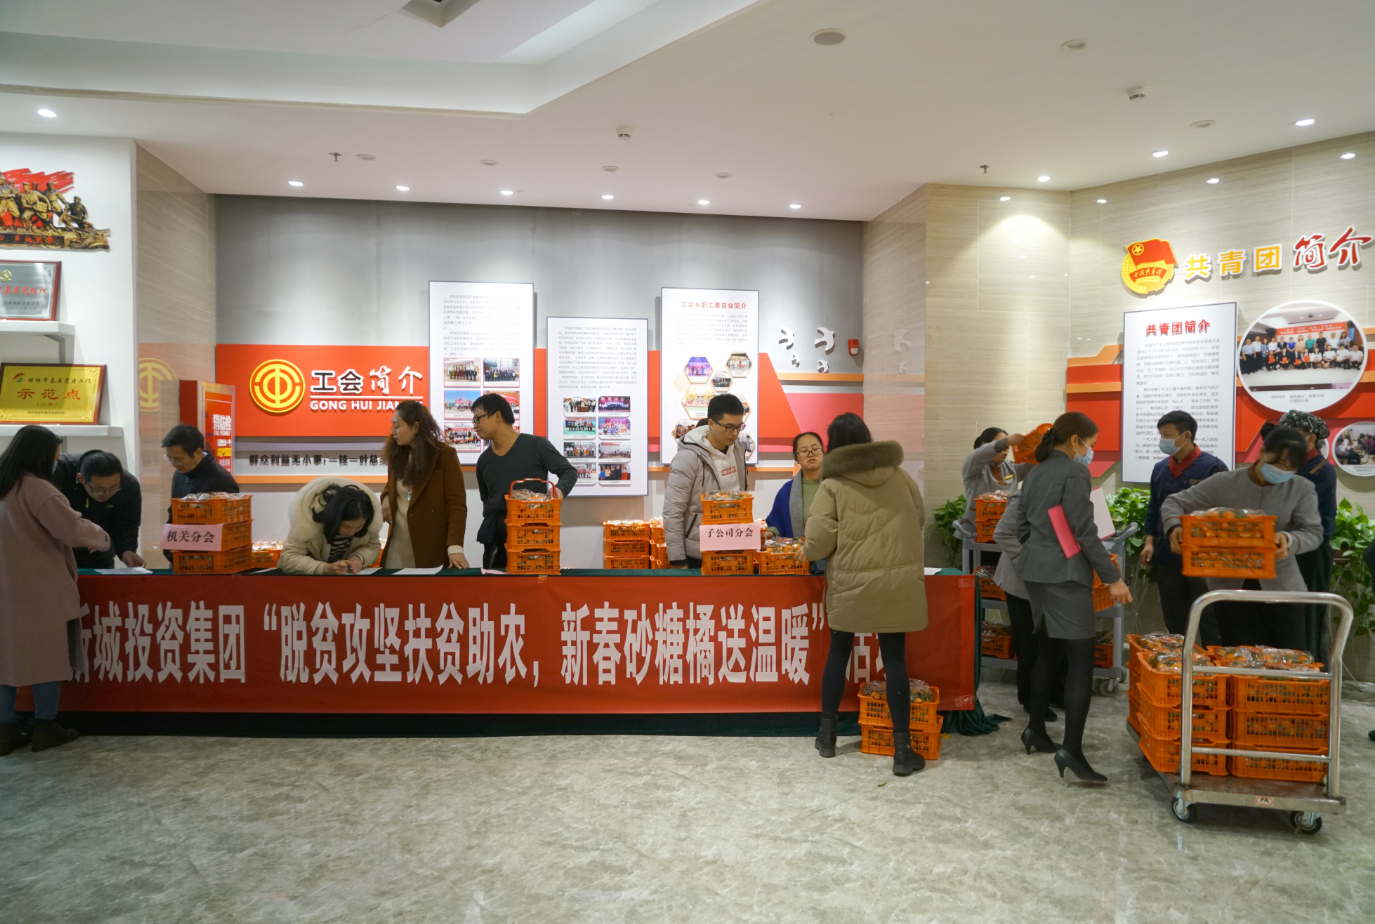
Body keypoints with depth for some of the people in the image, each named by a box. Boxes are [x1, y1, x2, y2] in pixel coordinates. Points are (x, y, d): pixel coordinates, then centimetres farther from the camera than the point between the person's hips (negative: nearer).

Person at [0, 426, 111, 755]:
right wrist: (102, 537, -2)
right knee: (48, 654, 4)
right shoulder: (36, 489, -17)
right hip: (40, 589, -7)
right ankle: (45, 727, 11)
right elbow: (71, 528, -20)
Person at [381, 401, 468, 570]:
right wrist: (386, 497, -1)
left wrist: (455, 547, -25)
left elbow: (457, 504, -14)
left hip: (431, 546, -5)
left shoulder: (445, 455, -10)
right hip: (398, 544, 5)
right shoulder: (396, 455, 8)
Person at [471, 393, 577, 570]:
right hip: (495, 536, 5)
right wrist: (491, 518, 10)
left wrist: (559, 489, -20)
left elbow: (569, 471, -1)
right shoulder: (484, 460, 12)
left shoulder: (536, 445, -5)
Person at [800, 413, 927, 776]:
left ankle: (827, 735, 28)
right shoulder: (900, 476, 2)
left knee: (838, 654, 16)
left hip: (851, 583, -1)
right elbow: (919, 518, 15)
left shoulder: (833, 485, -9)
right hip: (897, 582, 2)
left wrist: (806, 552, 9)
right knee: (895, 660, 7)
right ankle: (902, 751, 8)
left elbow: (819, 538, -13)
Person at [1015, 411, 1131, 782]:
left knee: (1048, 652, 17)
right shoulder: (1075, 472, -11)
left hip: (1035, 571, 9)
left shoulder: (1036, 473, 14)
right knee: (1081, 658, -8)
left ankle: (1035, 729, 24)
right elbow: (1084, 531, -15)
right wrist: (1113, 577, -12)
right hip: (1064, 574, -9)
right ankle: (1071, 749, -14)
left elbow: (1022, 525, 17)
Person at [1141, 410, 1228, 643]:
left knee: (1209, 623, 4)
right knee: (1174, 622, 15)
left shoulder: (1213, 467, -10)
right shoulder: (1160, 468, 8)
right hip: (1167, 557, 6)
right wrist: (1150, 541, 6)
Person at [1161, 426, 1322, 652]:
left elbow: (1313, 532, -7)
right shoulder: (1224, 483, -3)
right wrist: (1175, 528, -22)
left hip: (1281, 586, 0)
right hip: (1230, 585, 0)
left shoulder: (1302, 489, -1)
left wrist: (1290, 540, -30)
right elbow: (1174, 503, 0)